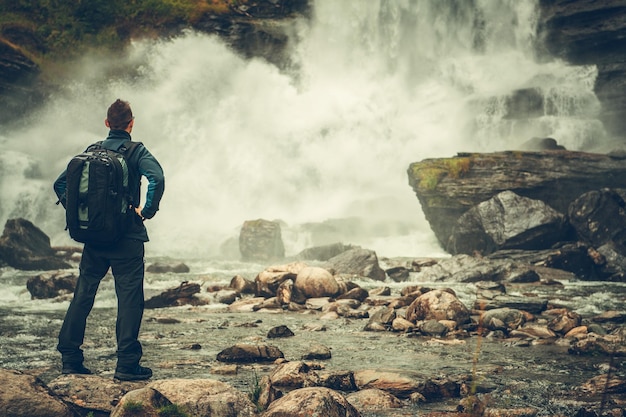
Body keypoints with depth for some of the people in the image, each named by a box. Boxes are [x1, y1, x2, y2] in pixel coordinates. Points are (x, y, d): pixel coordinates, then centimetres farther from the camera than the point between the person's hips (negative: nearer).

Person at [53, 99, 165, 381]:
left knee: (82, 295, 13)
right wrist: (147, 211, -13)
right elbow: (156, 178, -24)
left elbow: (60, 183, 11)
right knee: (129, 297, 0)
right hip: (127, 237, -5)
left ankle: (69, 358, 18)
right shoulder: (136, 151, -5)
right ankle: (127, 364, 1)